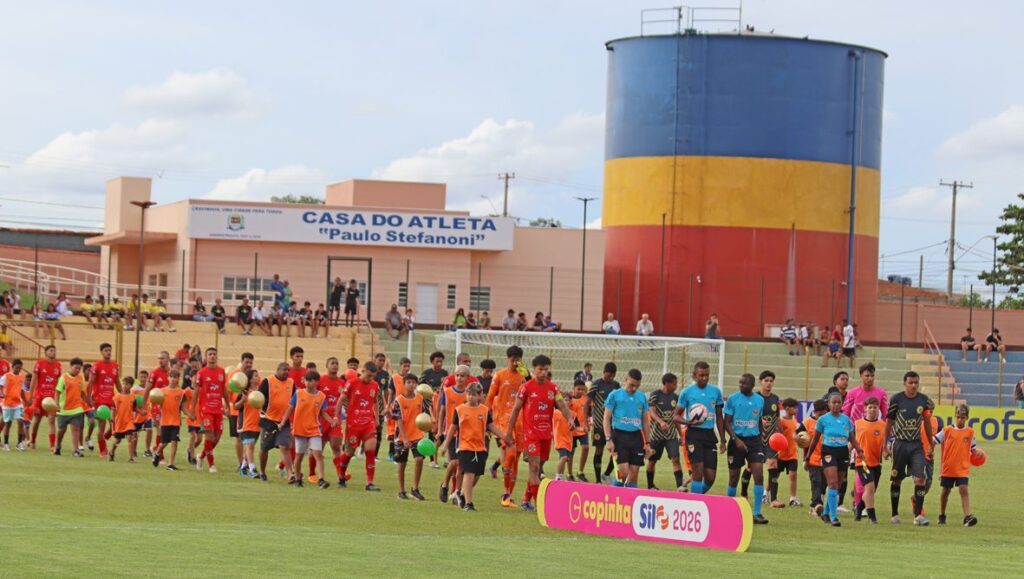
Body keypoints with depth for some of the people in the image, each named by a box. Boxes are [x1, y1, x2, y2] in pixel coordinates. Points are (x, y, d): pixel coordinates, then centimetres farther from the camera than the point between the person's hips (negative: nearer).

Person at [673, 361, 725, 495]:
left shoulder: (715, 391, 8)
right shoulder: (687, 392, 0)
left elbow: (719, 417, 15)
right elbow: (676, 416, 4)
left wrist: (723, 440, 11)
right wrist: (689, 422, -17)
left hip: (710, 435, 3)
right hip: (694, 435, -3)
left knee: (710, 477, 0)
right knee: (698, 471, -15)